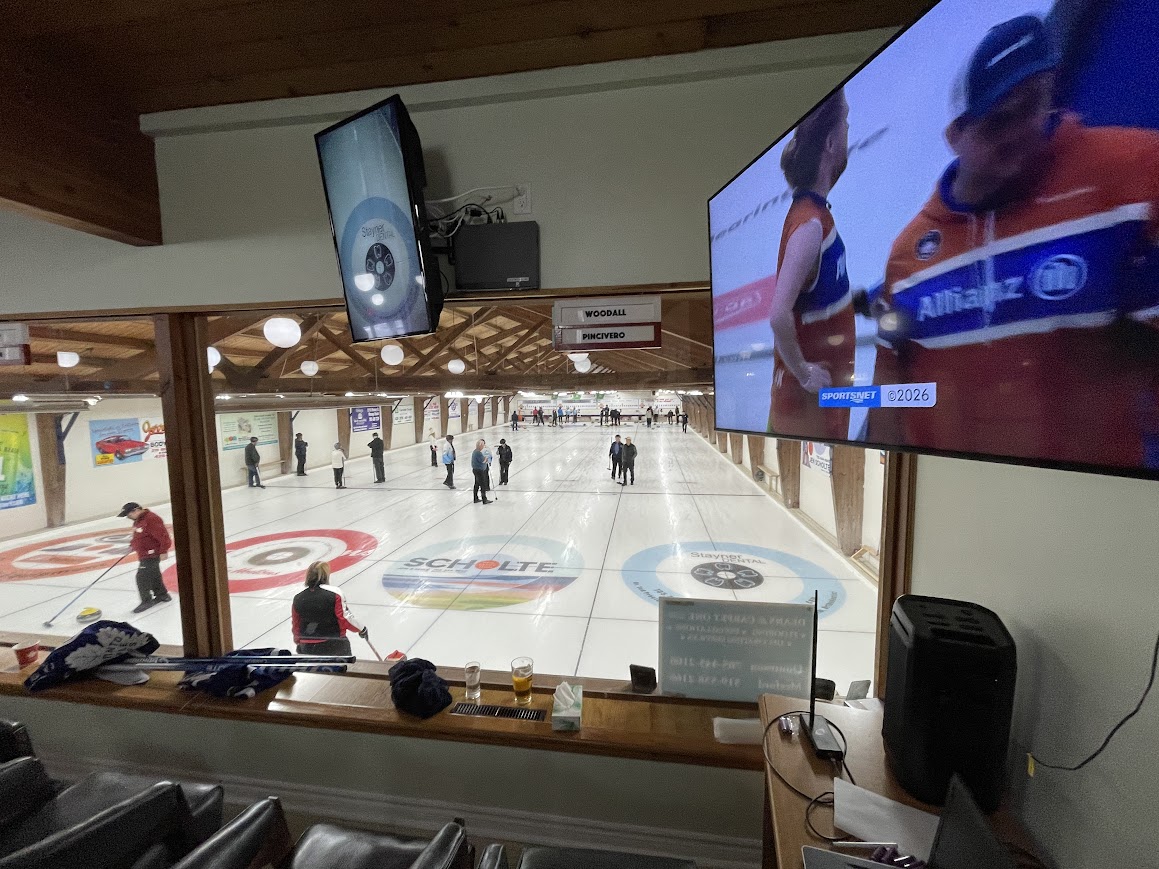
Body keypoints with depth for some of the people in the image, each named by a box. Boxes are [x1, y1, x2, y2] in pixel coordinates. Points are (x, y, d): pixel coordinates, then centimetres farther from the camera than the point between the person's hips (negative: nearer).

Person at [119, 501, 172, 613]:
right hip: (144, 554, 10)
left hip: (151, 554, -10)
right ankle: (162, 595, 29)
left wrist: (163, 551, -23)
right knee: (153, 576, 17)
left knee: (142, 577, -6)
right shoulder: (138, 520, 9)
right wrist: (132, 544, 10)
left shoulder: (151, 519, -24)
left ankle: (146, 601, 7)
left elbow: (163, 536, -25)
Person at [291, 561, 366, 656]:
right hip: (334, 645, -4)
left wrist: (298, 642, 29)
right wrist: (361, 628, 0)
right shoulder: (334, 593, -16)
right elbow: (345, 619, -16)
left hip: (308, 649, 4)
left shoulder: (298, 599, -1)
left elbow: (296, 626, 10)